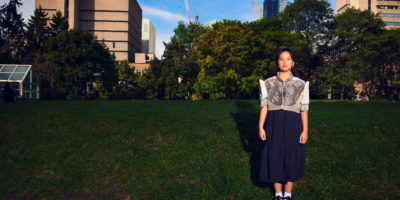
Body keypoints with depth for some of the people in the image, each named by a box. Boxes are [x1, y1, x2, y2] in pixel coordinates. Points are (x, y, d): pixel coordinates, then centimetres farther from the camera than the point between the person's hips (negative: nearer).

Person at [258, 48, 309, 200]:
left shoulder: (301, 84, 4)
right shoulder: (268, 83, 5)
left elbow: (304, 109, 2)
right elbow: (264, 106, 2)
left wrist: (305, 131, -4)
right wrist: (261, 127, -5)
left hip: (292, 125, 0)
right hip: (274, 125, 1)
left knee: (291, 158, 6)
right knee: (274, 158, 5)